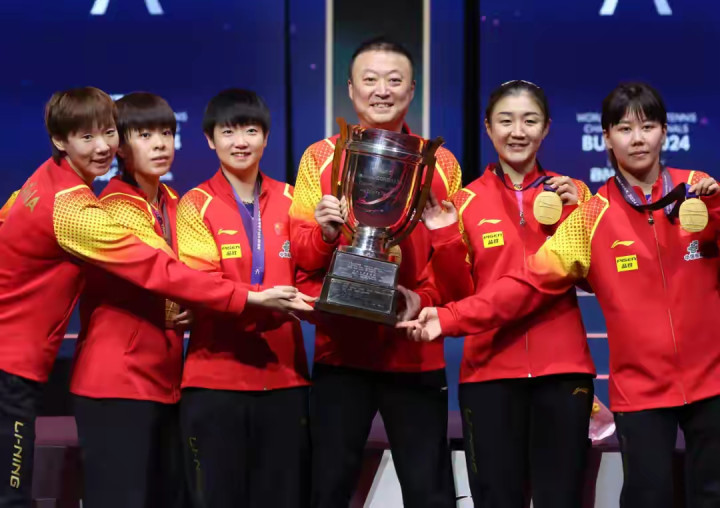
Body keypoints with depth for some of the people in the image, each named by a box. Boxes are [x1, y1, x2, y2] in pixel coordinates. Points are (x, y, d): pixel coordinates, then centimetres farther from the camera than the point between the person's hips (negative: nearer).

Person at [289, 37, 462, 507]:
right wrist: (324, 232, -19)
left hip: (416, 352, 0)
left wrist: (424, 299, -12)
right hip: (340, 350, 0)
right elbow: (300, 254, 2)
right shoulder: (320, 157, 4)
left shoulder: (441, 163, 6)